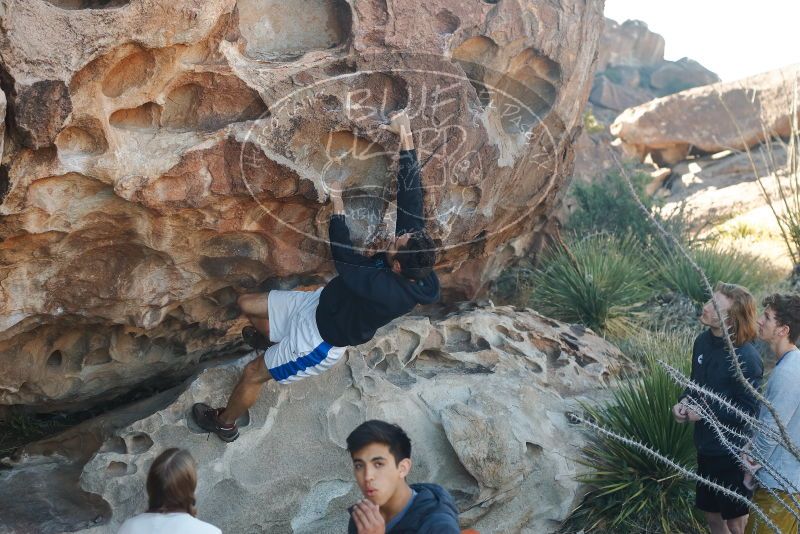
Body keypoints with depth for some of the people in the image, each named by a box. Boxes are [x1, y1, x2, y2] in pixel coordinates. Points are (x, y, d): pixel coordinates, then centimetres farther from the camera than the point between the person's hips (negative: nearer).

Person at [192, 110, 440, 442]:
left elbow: (345, 261, -33)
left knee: (252, 375, 11)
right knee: (246, 304, 18)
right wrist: (406, 136, -23)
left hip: (321, 342, -7)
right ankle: (271, 336, 52)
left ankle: (224, 423, 40)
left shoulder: (392, 292, -40)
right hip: (321, 303, 7)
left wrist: (337, 206, -25)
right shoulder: (414, 241, -21)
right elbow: (410, 191, -19)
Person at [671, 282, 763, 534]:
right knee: (712, 513, 23)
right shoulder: (703, 341, -3)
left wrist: (706, 412, -22)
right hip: (706, 445, 7)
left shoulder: (746, 359, -26)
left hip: (733, 452, -7)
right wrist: (684, 402, -7)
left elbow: (748, 411, -21)